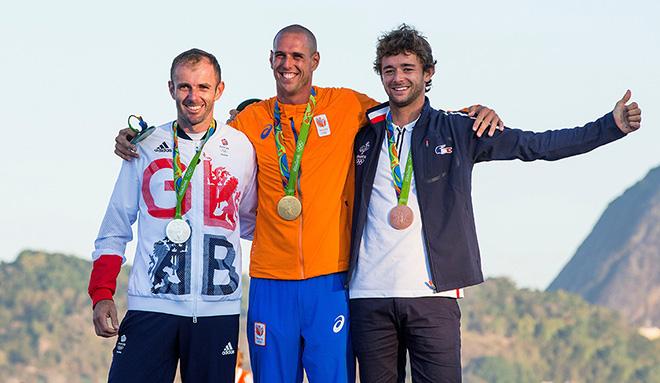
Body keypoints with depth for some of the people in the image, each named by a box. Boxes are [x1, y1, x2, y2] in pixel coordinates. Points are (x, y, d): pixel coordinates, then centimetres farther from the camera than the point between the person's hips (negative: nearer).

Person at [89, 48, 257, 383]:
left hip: (218, 309, 1)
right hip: (151, 306, -1)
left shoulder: (240, 148, 8)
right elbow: (115, 229, 11)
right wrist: (102, 294, 1)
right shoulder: (147, 148, 7)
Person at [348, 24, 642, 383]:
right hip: (369, 296, 2)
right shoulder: (364, 134, 13)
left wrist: (612, 125, 2)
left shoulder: (456, 131, 8)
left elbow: (537, 145, 7)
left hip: (431, 294, -2)